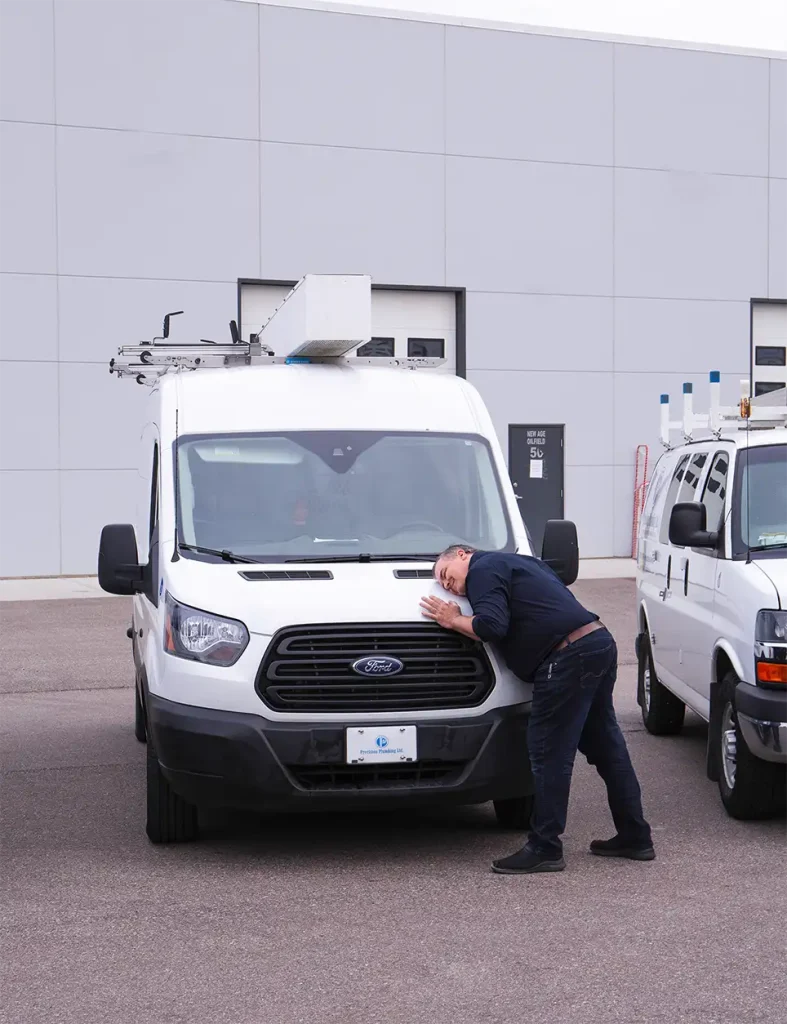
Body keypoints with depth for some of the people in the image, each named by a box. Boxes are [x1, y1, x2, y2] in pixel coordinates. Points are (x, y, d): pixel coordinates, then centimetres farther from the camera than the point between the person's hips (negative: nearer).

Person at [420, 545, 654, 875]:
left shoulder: (483, 570, -1)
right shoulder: (518, 562, 28)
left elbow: (492, 627, -14)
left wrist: (454, 621, 2)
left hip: (569, 657, -10)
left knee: (549, 753, -4)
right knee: (606, 746, 16)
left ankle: (544, 848, 1)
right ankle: (635, 837, 24)